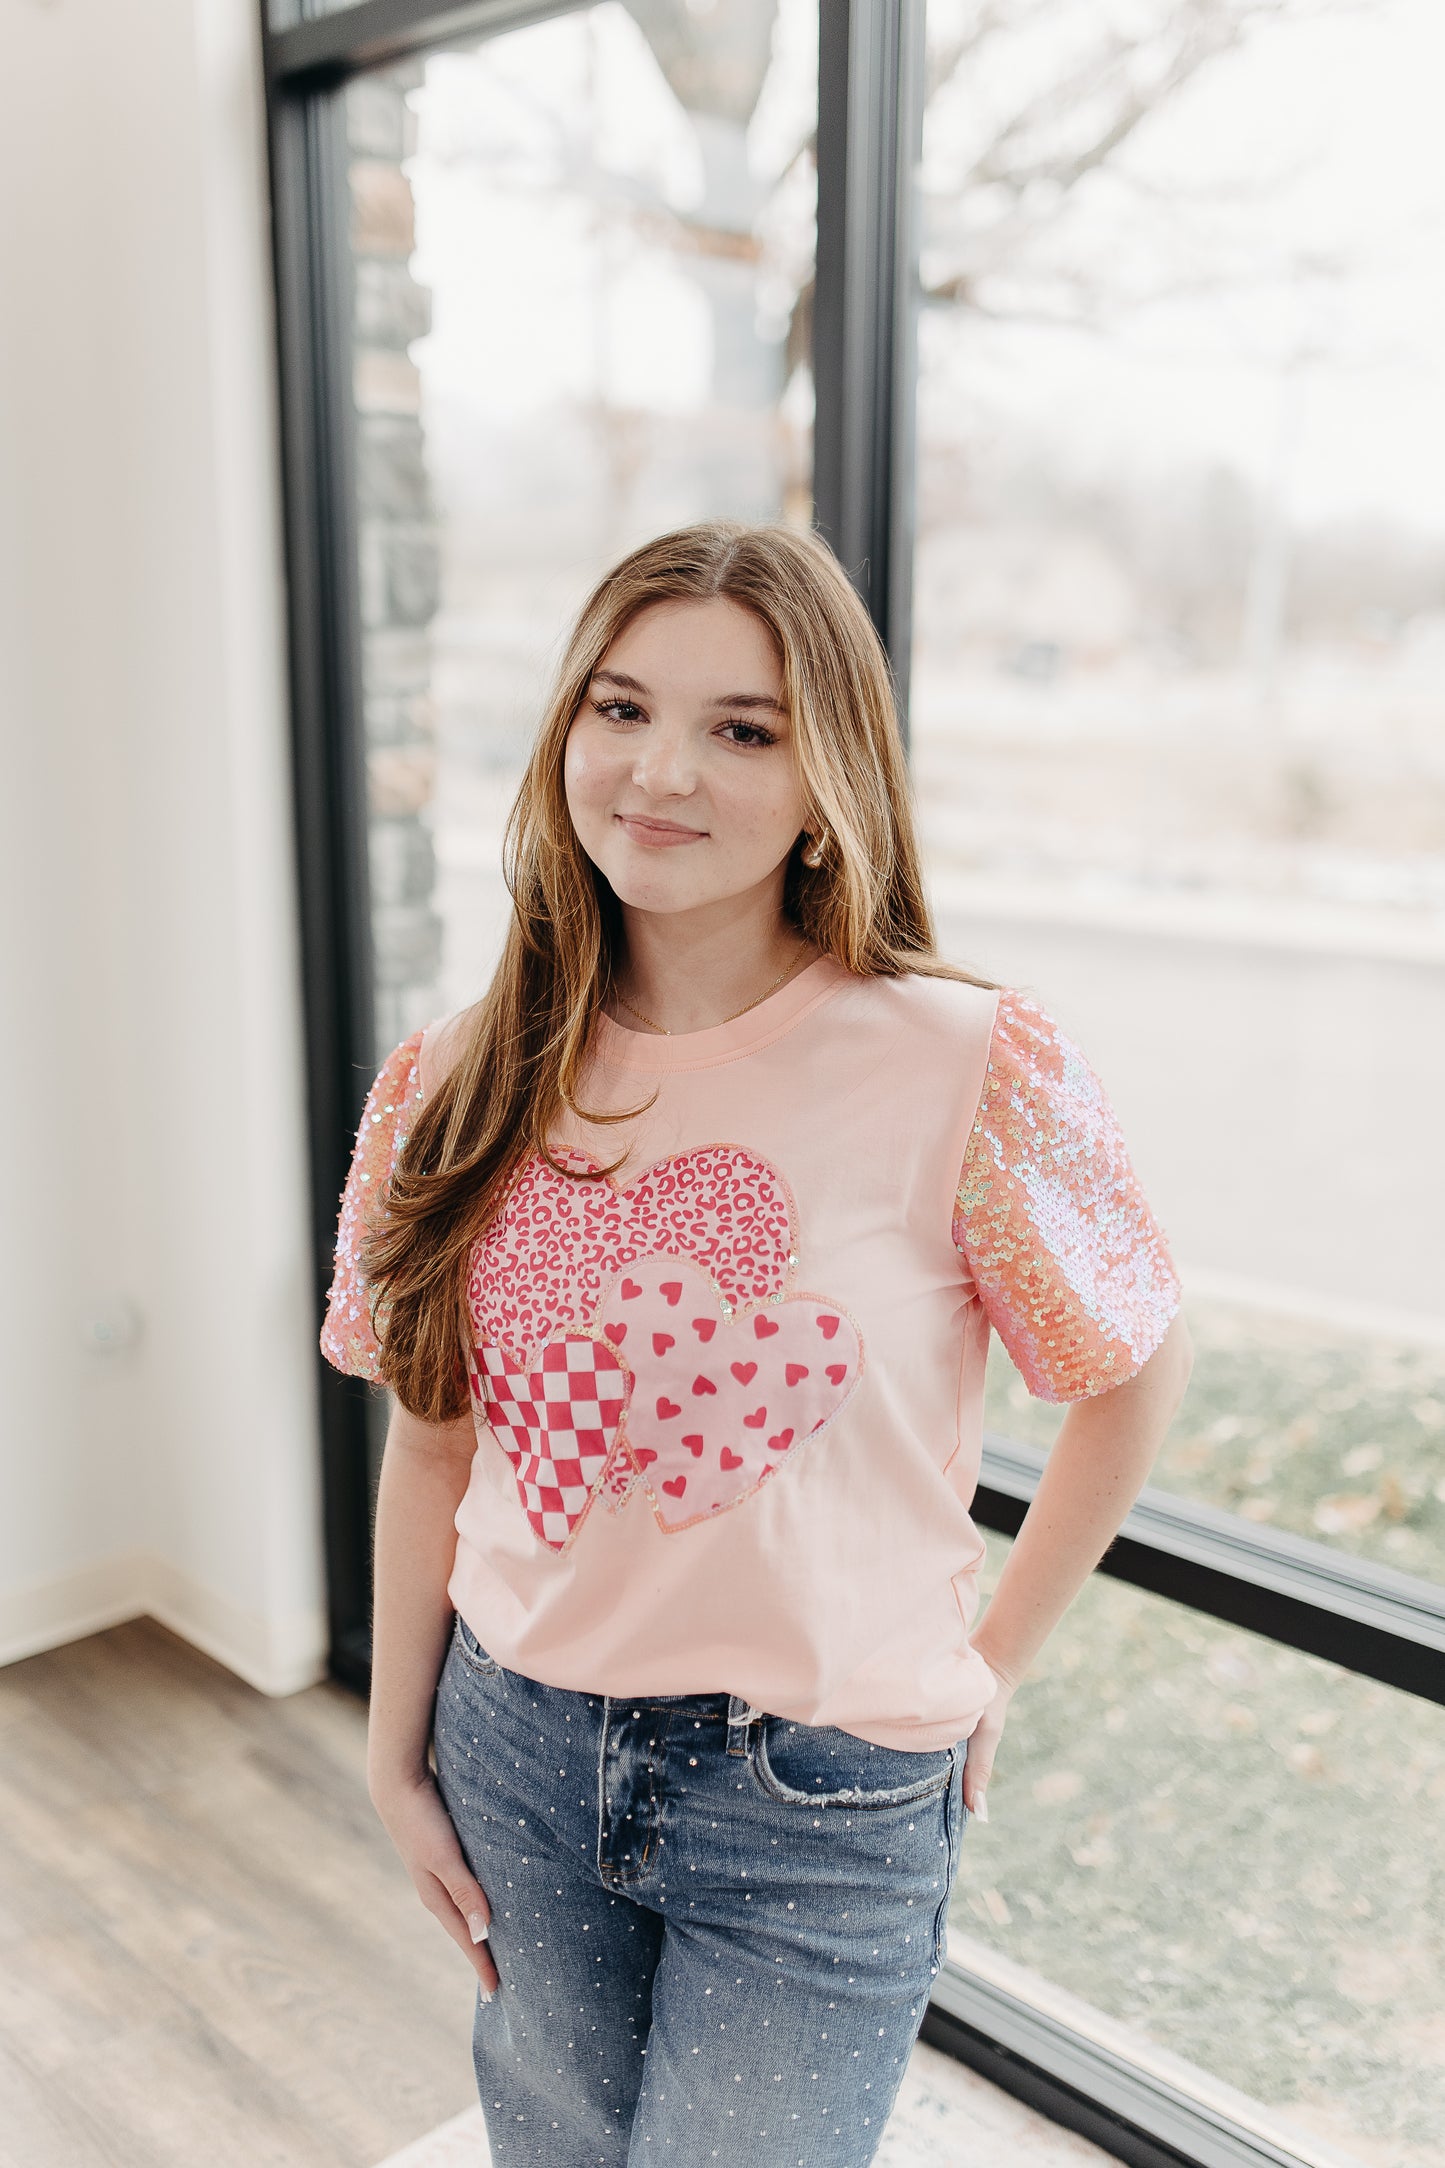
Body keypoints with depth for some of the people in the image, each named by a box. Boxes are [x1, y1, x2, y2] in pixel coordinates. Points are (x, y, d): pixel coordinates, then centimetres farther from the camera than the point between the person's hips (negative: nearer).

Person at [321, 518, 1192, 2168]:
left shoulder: (968, 1068, -18)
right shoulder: (467, 1084, -6)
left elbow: (1134, 1374, -4)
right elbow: (433, 1438, 3)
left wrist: (989, 1663, 0)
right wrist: (396, 1752, 8)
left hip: (824, 1800, -3)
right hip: (519, 1754, 4)